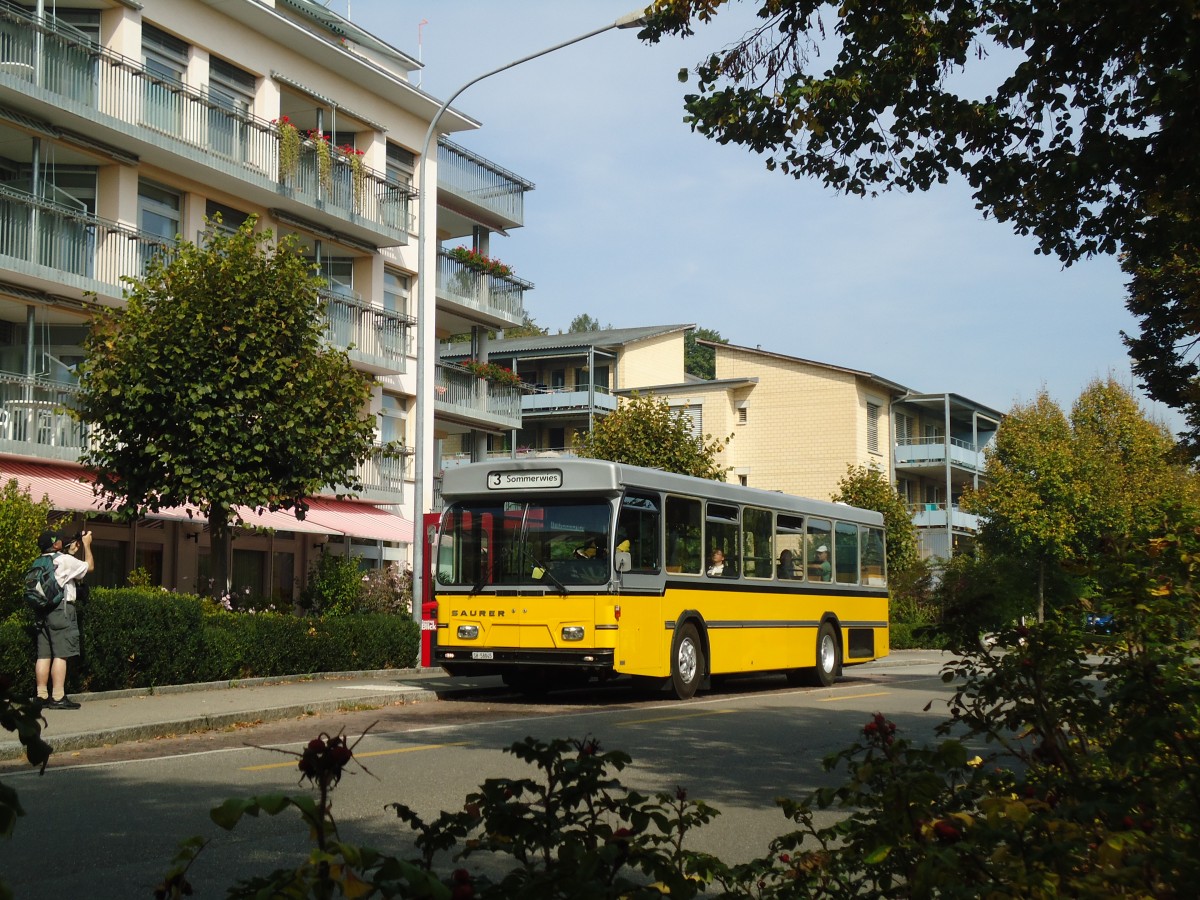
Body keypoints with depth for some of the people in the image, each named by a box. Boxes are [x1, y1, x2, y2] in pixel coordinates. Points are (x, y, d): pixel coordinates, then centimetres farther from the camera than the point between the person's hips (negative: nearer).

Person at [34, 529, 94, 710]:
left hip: (43, 610, 8)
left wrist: (72, 551, 32)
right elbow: (89, 566, 2)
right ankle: (58, 697, -12)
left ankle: (42, 696, 8)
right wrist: (86, 544, 13)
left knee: (44, 654, 7)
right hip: (61, 609, -8)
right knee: (60, 654, -8)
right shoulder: (65, 560, -8)